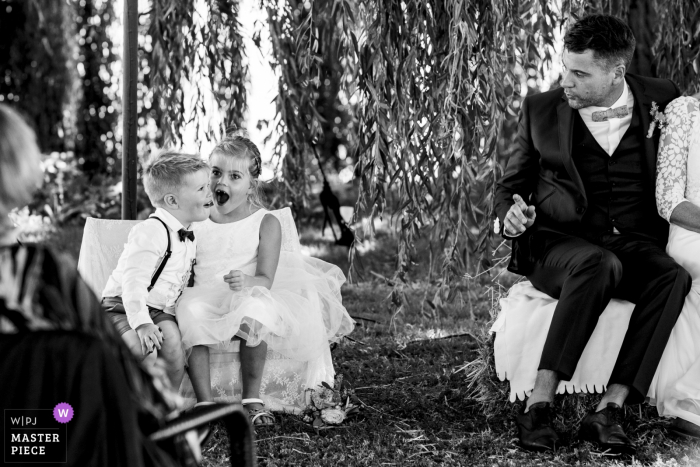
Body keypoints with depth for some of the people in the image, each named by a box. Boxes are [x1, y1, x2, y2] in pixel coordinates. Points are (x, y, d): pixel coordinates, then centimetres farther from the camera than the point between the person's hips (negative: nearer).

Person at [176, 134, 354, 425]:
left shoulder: (266, 223, 2)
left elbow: (265, 279, -10)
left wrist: (247, 282, -32)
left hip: (250, 299, -2)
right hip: (205, 299, 2)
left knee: (253, 312, -37)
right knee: (189, 313, -33)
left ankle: (252, 399, -22)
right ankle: (204, 403, -30)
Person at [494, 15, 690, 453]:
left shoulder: (660, 100, 8)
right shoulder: (541, 109, 7)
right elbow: (512, 183, 16)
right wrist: (512, 213, -7)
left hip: (634, 243, 1)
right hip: (560, 243, -1)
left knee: (673, 276, -33)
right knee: (600, 265, -37)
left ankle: (609, 409, -35)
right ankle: (540, 402, -38)